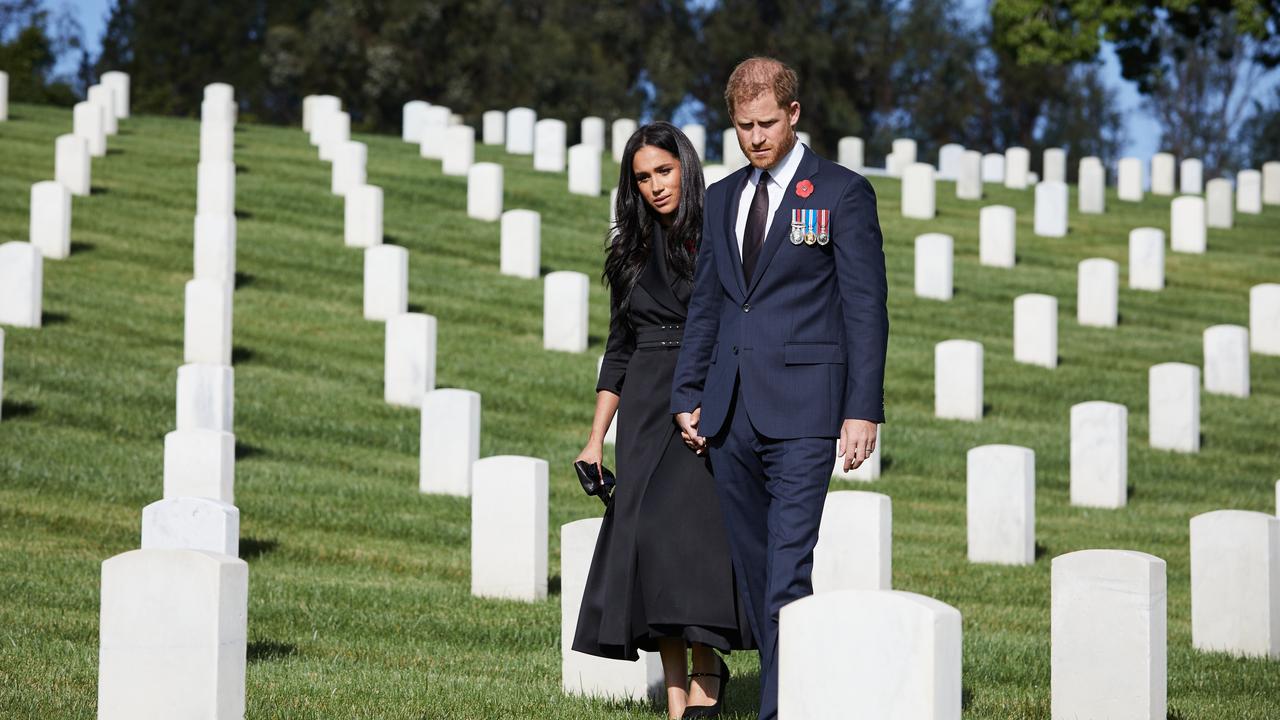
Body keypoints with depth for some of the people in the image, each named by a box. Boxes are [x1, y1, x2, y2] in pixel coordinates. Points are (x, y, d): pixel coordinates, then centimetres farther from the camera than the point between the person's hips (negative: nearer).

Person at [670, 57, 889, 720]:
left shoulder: (842, 193, 0)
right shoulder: (723, 198, 17)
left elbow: (866, 309, -3)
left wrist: (863, 410, -10)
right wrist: (686, 396, 13)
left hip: (802, 409, -6)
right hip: (731, 411, 6)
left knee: (788, 569, -13)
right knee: (753, 568, 8)